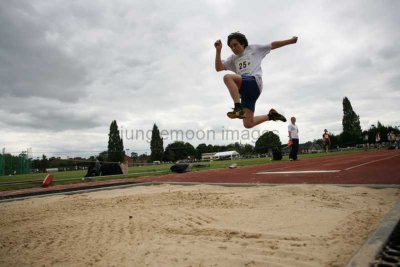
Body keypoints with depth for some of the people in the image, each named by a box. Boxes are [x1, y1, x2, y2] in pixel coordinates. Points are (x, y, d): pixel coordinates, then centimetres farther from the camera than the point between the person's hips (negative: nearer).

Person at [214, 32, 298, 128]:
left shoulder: (253, 49, 18)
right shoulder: (233, 59, 27)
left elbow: (273, 45, 20)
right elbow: (218, 68, 14)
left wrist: (290, 41, 14)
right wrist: (218, 50, 5)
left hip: (254, 82, -6)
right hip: (245, 91, 6)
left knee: (227, 77, -30)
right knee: (248, 124, -2)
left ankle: (238, 107, -35)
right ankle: (270, 115, 21)